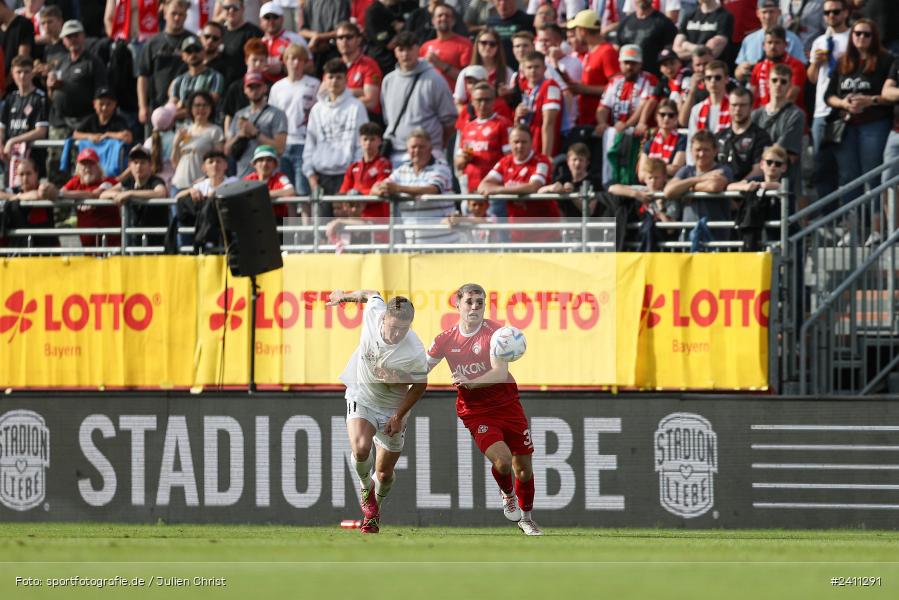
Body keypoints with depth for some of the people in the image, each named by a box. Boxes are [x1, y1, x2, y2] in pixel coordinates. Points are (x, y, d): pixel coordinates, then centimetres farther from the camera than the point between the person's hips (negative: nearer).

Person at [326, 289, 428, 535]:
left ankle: (376, 505, 43)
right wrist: (344, 297, 21)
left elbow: (420, 385, -10)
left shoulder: (415, 353, -29)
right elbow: (371, 295, 2)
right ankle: (366, 488, 7)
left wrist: (399, 416, -11)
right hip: (361, 396, 1)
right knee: (360, 449, -26)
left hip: (392, 407, -1)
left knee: (385, 473, 8)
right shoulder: (373, 312, -24)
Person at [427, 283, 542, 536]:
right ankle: (507, 494, 12)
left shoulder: (494, 332, -12)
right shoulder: (446, 339, -3)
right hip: (475, 412, 0)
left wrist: (470, 382, -37)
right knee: (502, 460, -22)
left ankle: (526, 518, 30)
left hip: (507, 403, 0)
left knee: (523, 467, 5)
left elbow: (500, 373, -23)